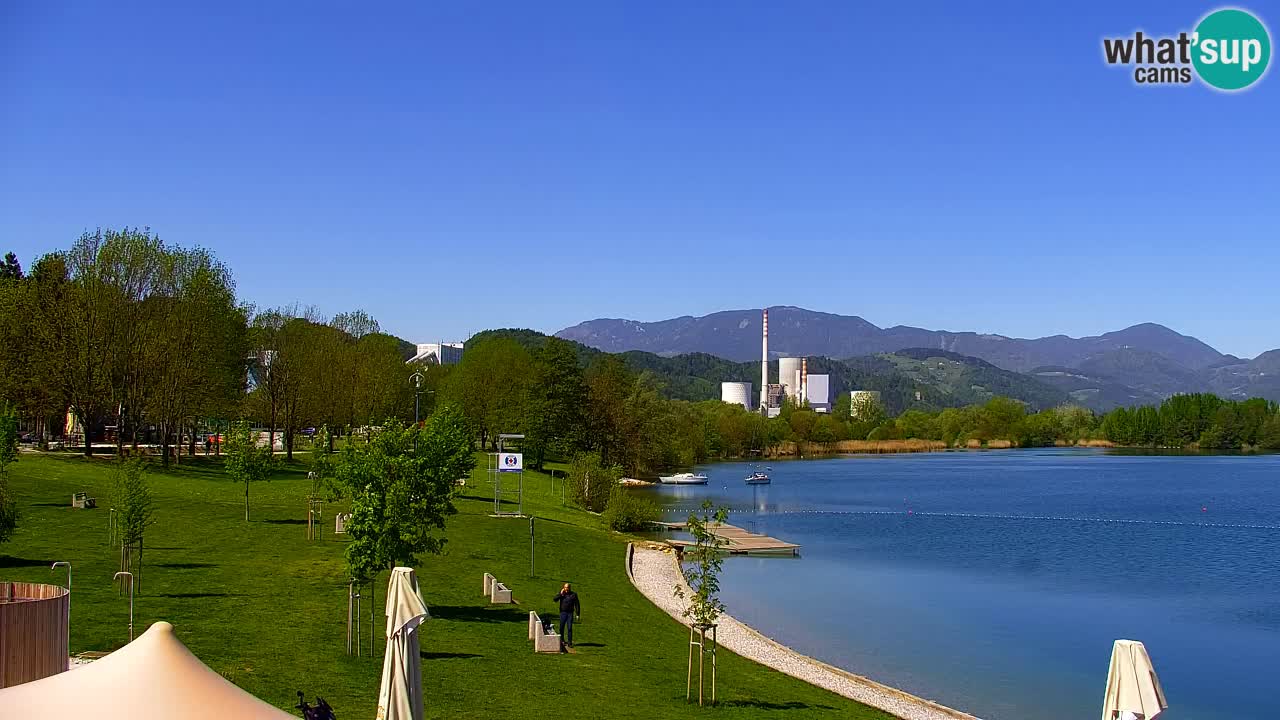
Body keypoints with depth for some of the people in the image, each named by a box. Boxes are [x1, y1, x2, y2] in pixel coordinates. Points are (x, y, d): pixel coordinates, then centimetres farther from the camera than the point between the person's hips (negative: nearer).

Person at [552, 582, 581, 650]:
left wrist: (578, 614, -2)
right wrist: (561, 594, -15)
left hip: (570, 613, -1)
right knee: (561, 627, 6)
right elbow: (554, 599, -6)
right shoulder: (561, 594, 5)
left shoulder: (573, 594, 1)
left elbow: (577, 604, 3)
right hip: (563, 613, 1)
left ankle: (570, 642, 0)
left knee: (569, 628, -4)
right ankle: (562, 640, 23)